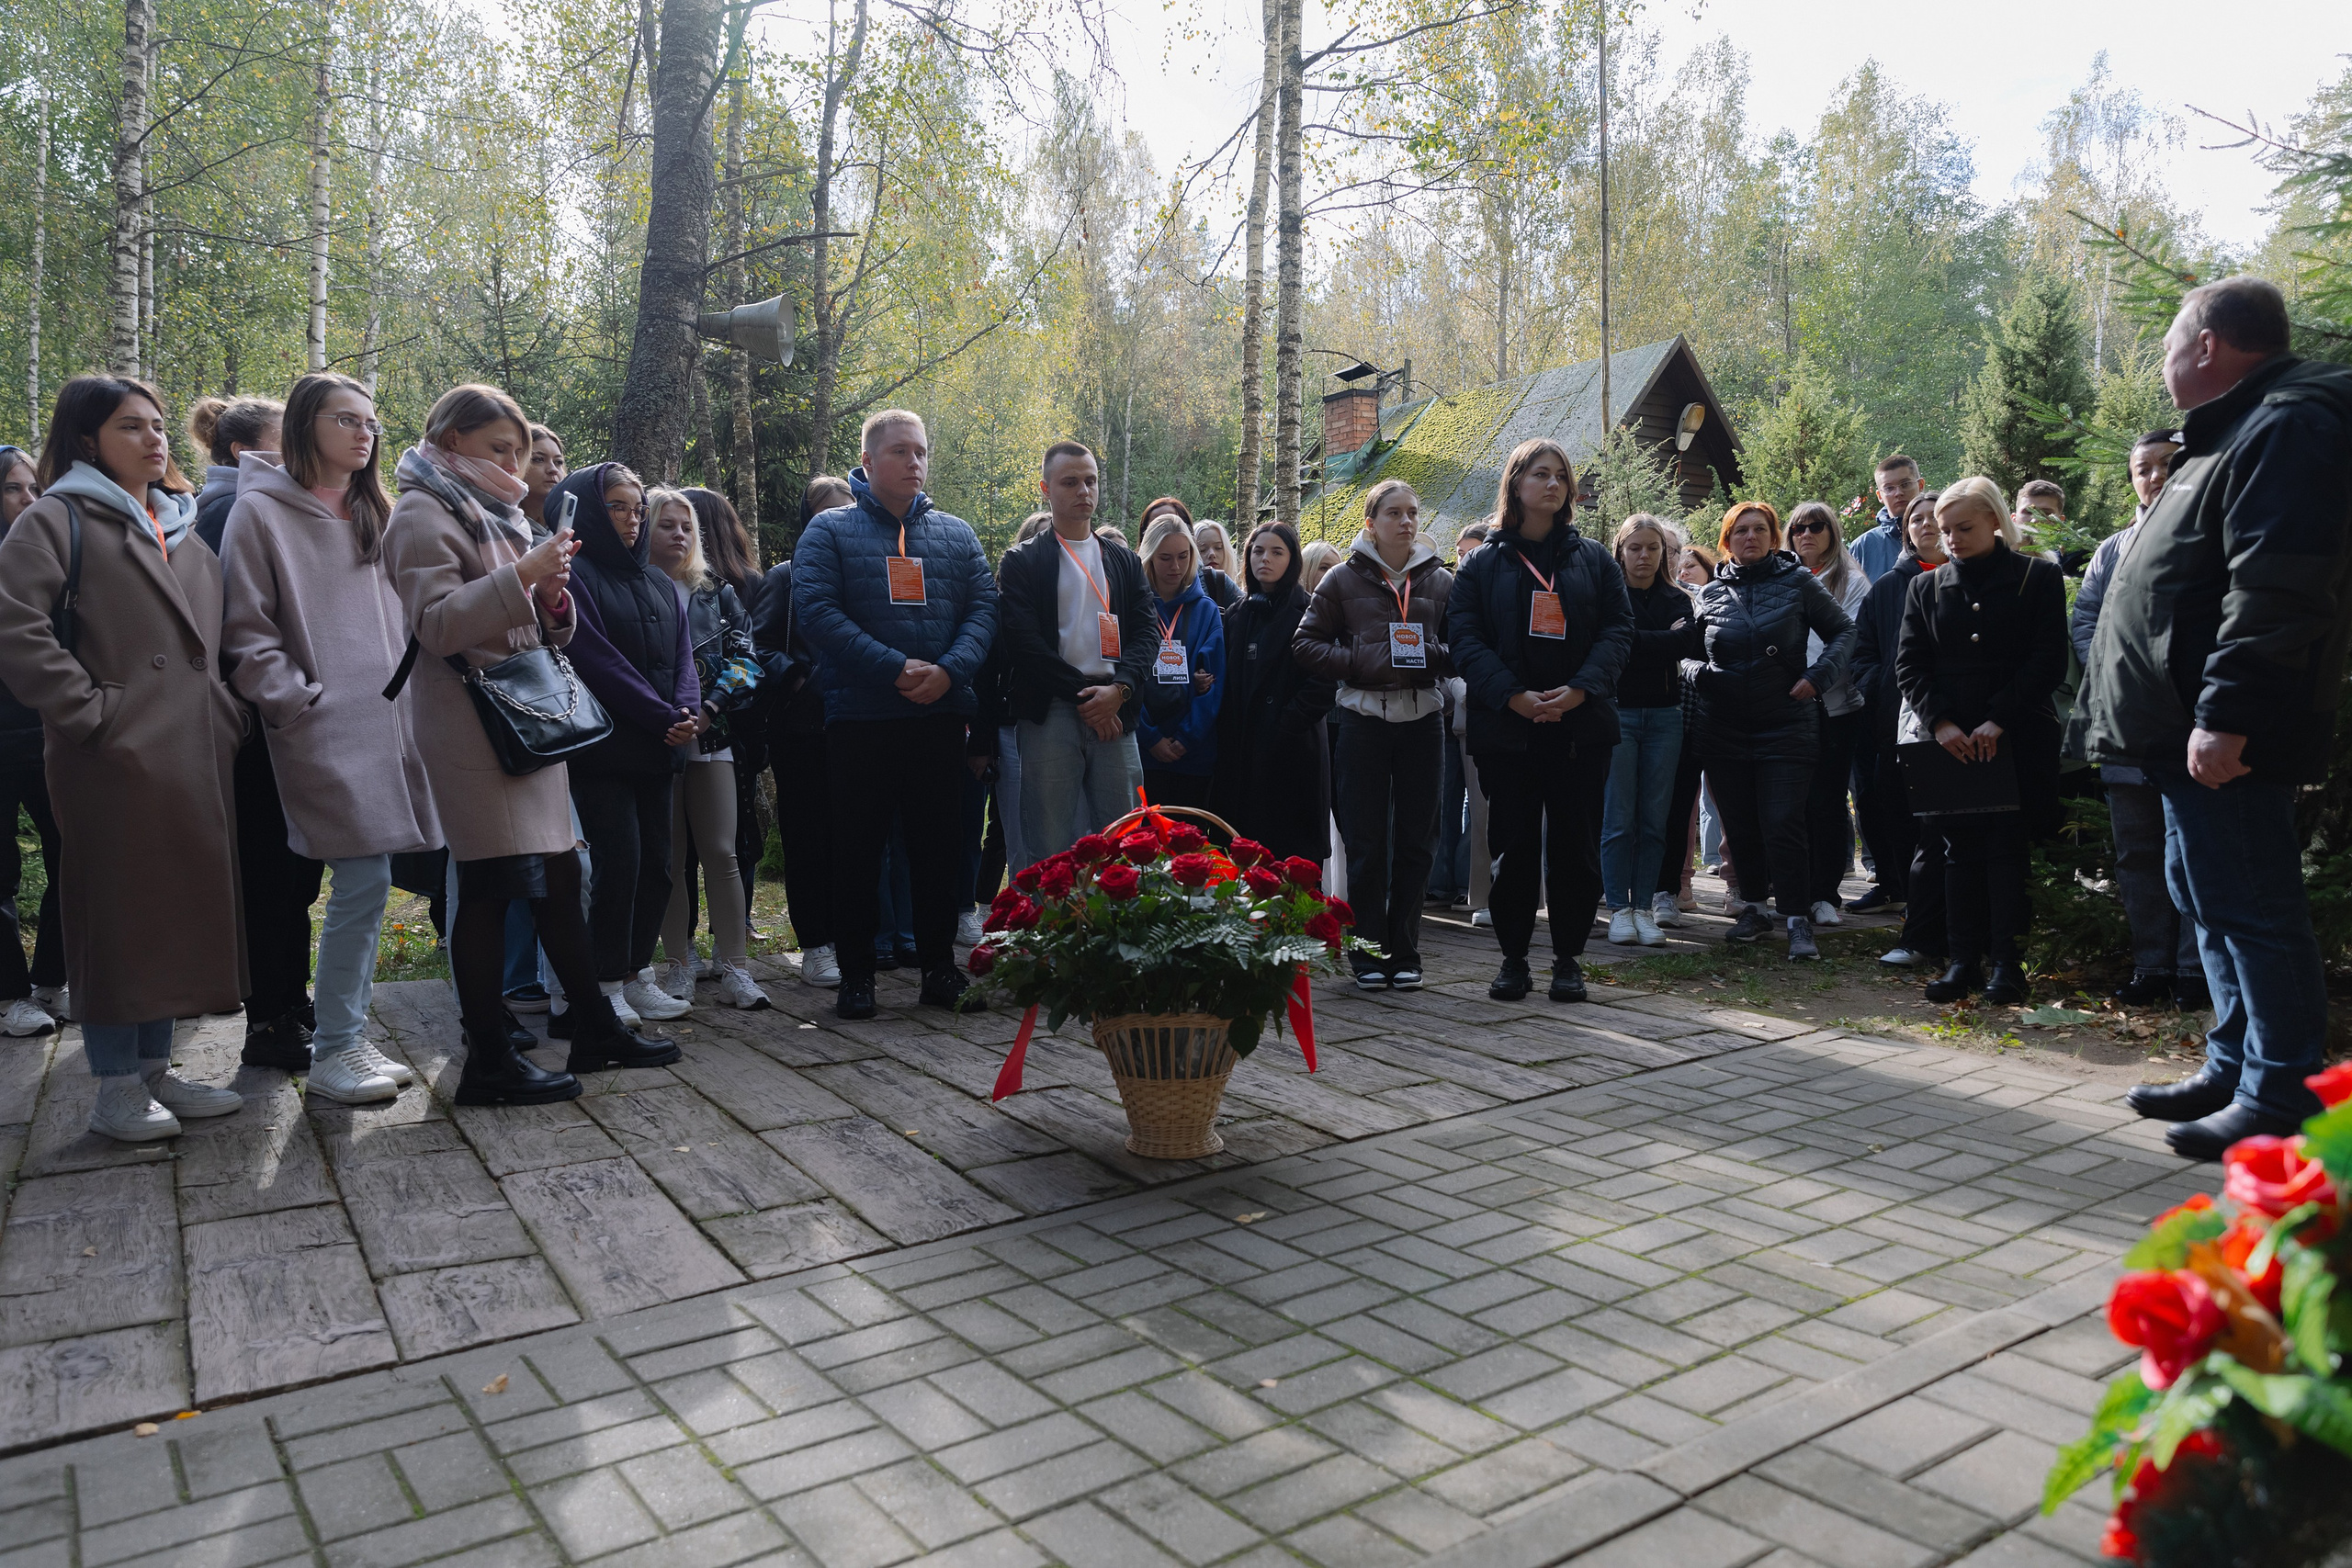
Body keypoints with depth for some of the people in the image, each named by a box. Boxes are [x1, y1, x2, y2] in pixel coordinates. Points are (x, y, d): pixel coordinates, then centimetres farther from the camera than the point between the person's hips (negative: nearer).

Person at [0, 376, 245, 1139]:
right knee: (118, 917, 0)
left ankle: (154, 1069, 23)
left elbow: (213, 638, 26)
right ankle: (116, 1087, 11)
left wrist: (226, 715, 13)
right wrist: (89, 710, -17)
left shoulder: (184, 529, 19)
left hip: (195, 755, 7)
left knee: (178, 912, 11)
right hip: (117, 760, -7)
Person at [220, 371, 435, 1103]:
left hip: (387, 722, 6)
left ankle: (349, 1037, 19)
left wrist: (405, 700, 11)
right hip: (324, 730, -6)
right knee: (364, 880, -11)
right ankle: (333, 1051, 2)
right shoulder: (262, 512, -2)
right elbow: (246, 633, -5)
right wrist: (298, 702, -12)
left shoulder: (376, 515, 17)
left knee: (366, 883, 8)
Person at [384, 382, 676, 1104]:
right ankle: (488, 1059, 2)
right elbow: (436, 624, -17)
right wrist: (521, 575, -23)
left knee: (559, 876, 10)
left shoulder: (496, 513, 21)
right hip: (472, 729, -8)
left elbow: (541, 630, 22)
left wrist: (552, 594, 0)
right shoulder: (424, 515, -4)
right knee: (487, 887, -6)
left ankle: (595, 1029, 18)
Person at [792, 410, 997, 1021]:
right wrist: (896, 668, -19)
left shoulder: (956, 534, 13)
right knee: (858, 846, 4)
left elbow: (984, 607, 5)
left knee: (937, 843, 8)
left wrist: (949, 669, -14)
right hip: (859, 718, -3)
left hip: (941, 715, 3)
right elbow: (815, 609, -10)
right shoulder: (830, 530, 3)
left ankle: (939, 965, 19)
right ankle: (856, 973, 14)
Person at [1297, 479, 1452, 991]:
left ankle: (1404, 951, 15)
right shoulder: (1345, 579, 3)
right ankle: (1368, 951, 12)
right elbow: (1306, 643, 2)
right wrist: (1360, 664, -11)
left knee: (1416, 841, 5)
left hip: (1422, 719, 2)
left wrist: (1430, 656, -8)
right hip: (1364, 719, -2)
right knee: (1367, 842, 1)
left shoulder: (1441, 581, 10)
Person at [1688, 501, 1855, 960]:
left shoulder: (1798, 582, 1)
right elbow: (1691, 650, 19)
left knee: (1783, 824, -10)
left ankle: (1799, 921, -3)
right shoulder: (1711, 593, 8)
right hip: (1723, 728, 3)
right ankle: (1753, 907, 23)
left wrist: (1817, 676, -7)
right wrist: (1701, 676, 0)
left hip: (1785, 724, -3)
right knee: (1740, 826, 8)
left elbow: (1843, 632, 6)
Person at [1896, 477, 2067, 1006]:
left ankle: (2006, 961, 3)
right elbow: (1909, 665, 6)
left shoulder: (2038, 578, 3)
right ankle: (1964, 961, 6)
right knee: (1960, 847, 3)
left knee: (2009, 846, -2)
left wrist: (1998, 720, -14)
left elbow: (2049, 661, -4)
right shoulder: (1926, 587, 11)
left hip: (2018, 738, -2)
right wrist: (1940, 722, -9)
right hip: (1949, 737, 3)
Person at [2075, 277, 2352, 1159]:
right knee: (2210, 899, 17)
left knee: (2252, 908, -5)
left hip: (2227, 741, -11)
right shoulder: (2240, 430, 21)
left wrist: (2224, 713, -28)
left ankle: (2279, 1101, 3)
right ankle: (2234, 1070, 27)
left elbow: (2275, 589, -24)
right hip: (2189, 732, 11)